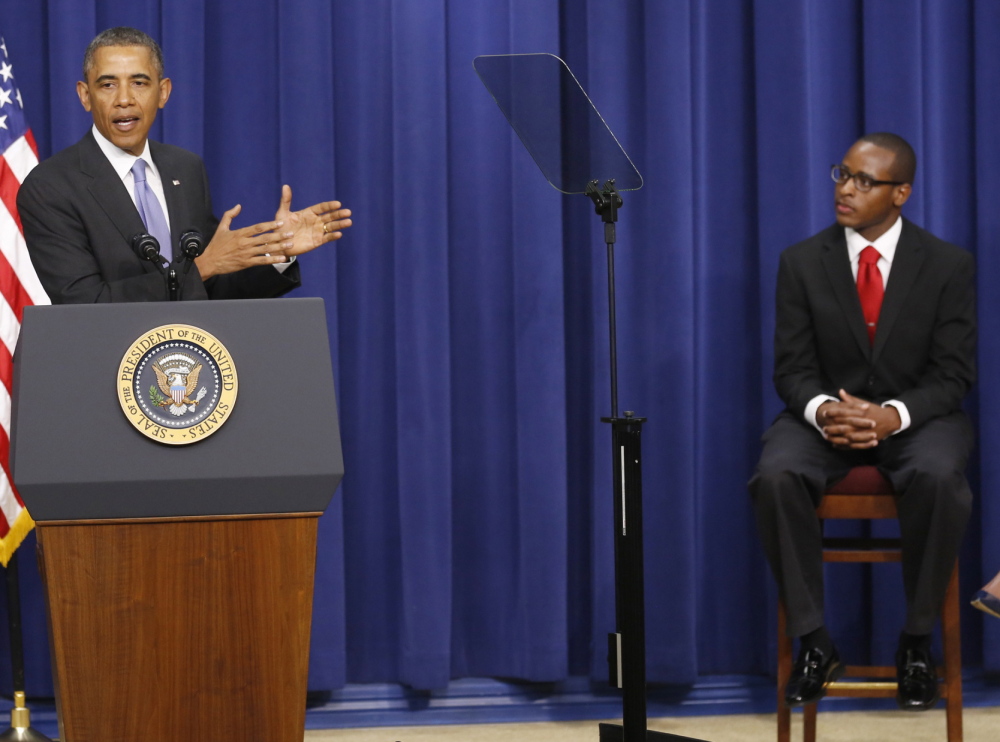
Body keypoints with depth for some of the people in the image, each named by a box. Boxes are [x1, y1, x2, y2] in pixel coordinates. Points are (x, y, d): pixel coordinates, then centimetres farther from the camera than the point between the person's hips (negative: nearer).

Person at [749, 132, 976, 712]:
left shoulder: (949, 265, -1)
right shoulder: (802, 262, 3)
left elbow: (954, 373, -4)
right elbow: (793, 368, 1)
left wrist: (893, 415, -24)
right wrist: (823, 409, -23)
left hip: (917, 418, -1)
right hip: (826, 415, 2)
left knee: (940, 480, -36)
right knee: (776, 478, -32)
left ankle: (917, 643, -18)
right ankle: (814, 642, -18)